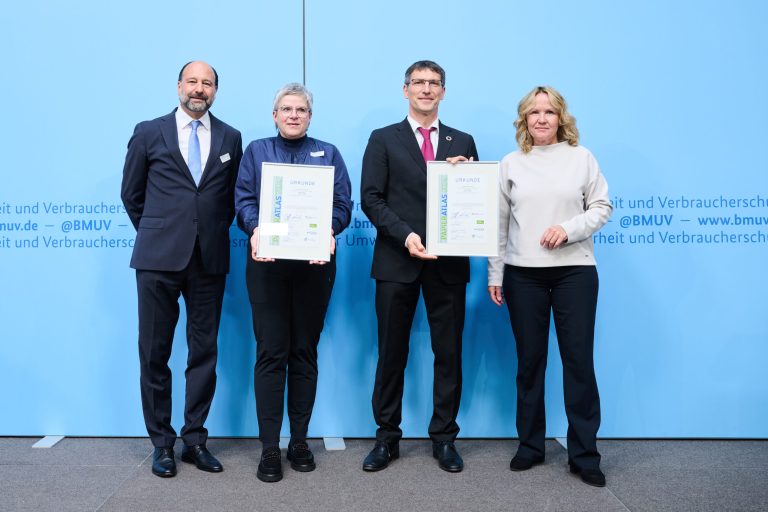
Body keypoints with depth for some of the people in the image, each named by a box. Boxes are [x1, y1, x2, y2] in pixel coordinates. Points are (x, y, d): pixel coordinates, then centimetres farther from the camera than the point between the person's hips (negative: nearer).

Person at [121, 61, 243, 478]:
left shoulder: (230, 139, 9)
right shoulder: (149, 133, 5)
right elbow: (131, 193, 11)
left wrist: (215, 231, 8)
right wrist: (155, 234, 12)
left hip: (209, 258, 1)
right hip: (159, 258, -1)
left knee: (204, 352, 6)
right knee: (155, 352, 4)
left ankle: (195, 439, 18)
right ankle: (161, 442, 17)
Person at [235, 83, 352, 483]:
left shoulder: (328, 154, 13)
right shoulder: (256, 151, 13)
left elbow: (343, 204, 3)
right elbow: (243, 199, 2)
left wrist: (329, 231, -18)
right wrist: (255, 229, -19)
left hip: (314, 263, 1)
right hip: (268, 263, -1)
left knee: (304, 352, 6)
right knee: (270, 352, -4)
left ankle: (299, 441, 16)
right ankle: (270, 447, 2)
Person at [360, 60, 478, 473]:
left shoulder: (463, 142, 12)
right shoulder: (383, 139, 6)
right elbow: (370, 198, -2)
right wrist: (405, 235, -14)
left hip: (449, 261, 2)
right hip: (397, 260, -1)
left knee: (449, 353, 6)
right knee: (391, 353, 6)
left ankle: (444, 438, 18)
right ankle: (387, 438, 18)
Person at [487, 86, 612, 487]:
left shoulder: (581, 158, 5)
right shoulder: (510, 164, 7)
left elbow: (602, 207, 4)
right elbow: (499, 223, 7)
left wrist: (569, 229, -13)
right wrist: (494, 275, 4)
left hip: (575, 270, -1)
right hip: (523, 273, 1)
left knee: (578, 359, 0)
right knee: (529, 360, 8)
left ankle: (584, 454, 11)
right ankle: (530, 445, 21)